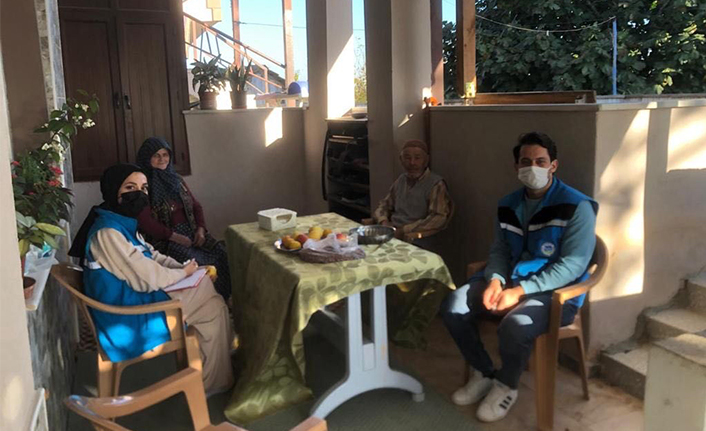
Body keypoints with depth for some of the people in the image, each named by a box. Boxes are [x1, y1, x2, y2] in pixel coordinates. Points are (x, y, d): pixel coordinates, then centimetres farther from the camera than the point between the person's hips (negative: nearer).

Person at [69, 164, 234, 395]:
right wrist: (183, 273, -9)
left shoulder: (124, 224, 7)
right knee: (214, 307, -6)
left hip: (139, 296, 10)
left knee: (205, 284, 7)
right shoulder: (107, 232, -24)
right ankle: (214, 383, 9)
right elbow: (146, 278, -25)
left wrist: (183, 268, 0)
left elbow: (152, 256, 16)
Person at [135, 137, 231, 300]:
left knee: (223, 255, -19)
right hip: (164, 240, -6)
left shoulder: (176, 179, 18)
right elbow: (145, 222, -11)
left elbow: (196, 205, 20)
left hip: (191, 233, 6)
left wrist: (200, 229, 0)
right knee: (200, 263, -30)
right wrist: (175, 237, -18)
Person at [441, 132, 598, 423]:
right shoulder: (508, 205, 7)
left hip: (556, 291, -6)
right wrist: (495, 280, -12)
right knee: (453, 307, -10)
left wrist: (521, 290, -26)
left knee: (514, 326, -35)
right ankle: (483, 374, 11)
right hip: (511, 281, 7)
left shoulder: (577, 206, -14)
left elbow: (573, 265, -20)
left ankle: (506, 386, -1)